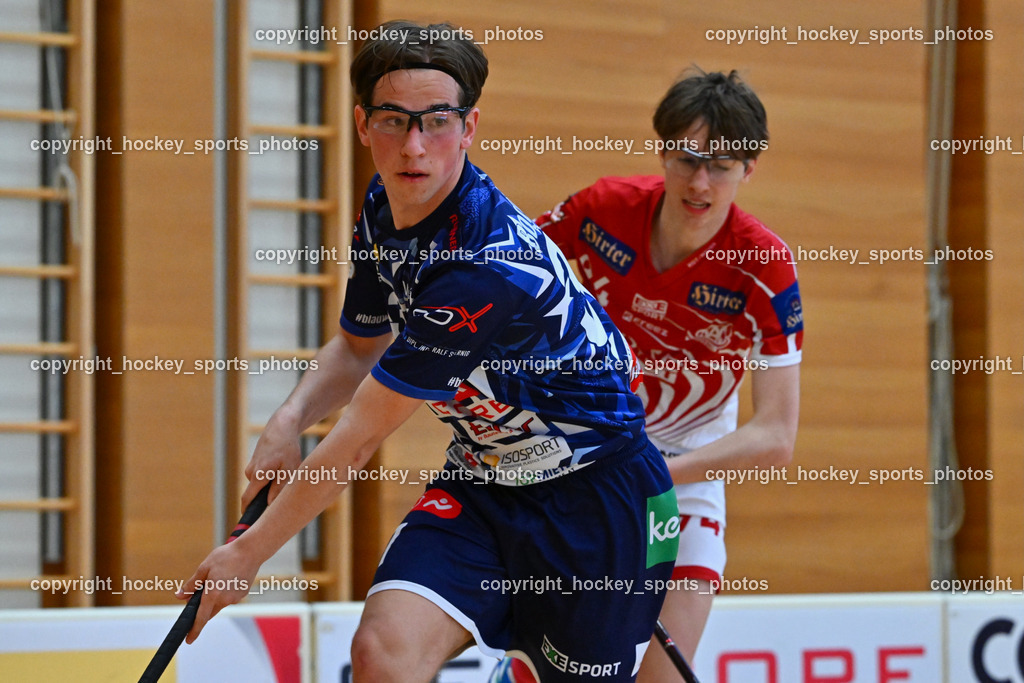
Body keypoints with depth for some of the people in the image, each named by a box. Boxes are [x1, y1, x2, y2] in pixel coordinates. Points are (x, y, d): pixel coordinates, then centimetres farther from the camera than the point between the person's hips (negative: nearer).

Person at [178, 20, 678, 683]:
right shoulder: (382, 212, -4)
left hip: (594, 489, -6)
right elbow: (361, 347, 16)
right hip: (481, 479, 6)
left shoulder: (489, 264, -31)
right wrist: (290, 419, -6)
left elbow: (360, 439, -24)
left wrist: (249, 553, -15)